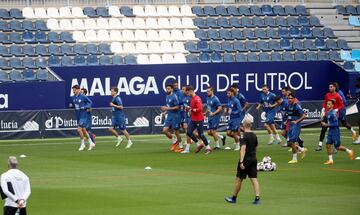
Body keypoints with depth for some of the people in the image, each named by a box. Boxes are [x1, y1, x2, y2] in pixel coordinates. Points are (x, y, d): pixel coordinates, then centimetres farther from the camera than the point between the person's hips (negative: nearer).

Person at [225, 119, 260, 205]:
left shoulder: (244, 136, -14)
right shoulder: (254, 135, 8)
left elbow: (243, 149, -22)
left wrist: (241, 162, -26)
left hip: (245, 159, -6)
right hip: (253, 159, 6)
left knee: (239, 179, 7)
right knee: (254, 179, 2)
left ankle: (234, 198, 19)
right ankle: (257, 198, -10)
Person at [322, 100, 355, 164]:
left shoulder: (333, 113, -19)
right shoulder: (327, 113, 9)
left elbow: (336, 124, -22)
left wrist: (327, 125, -21)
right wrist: (324, 124, 8)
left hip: (335, 131, -8)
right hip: (330, 130, 8)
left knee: (337, 147, 0)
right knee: (328, 145, 0)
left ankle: (349, 151, 21)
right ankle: (330, 160, 5)